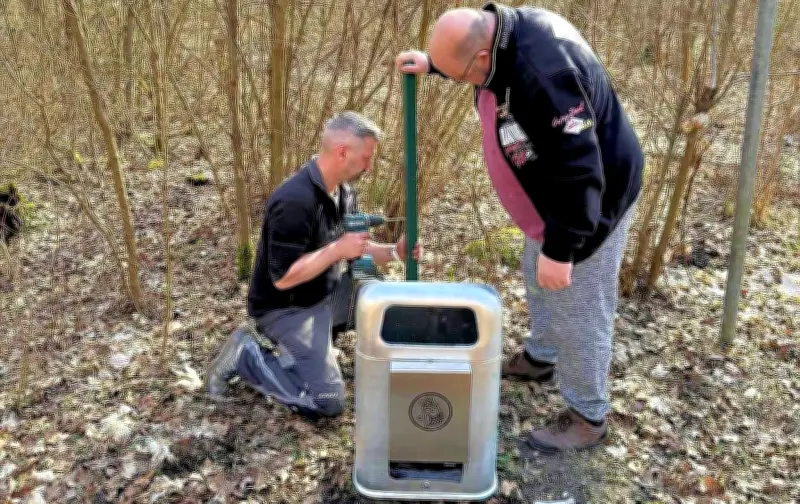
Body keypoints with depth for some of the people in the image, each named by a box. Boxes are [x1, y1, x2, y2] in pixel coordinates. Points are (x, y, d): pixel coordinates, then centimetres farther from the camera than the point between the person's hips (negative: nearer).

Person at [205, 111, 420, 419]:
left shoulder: (344, 192, 0)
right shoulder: (294, 201, -29)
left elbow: (354, 250, 9)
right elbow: (283, 277, -29)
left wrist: (393, 252, -8)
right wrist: (336, 249, -29)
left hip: (325, 294, 9)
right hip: (286, 309, -9)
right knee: (327, 404, -15)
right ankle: (245, 355, 1)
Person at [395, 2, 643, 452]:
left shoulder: (543, 73, -38)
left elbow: (578, 168, -36)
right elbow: (459, 56, 19)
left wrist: (559, 249, -31)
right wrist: (431, 62, 3)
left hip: (589, 202, -10)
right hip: (553, 196, 10)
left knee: (579, 312, 2)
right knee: (538, 280, 27)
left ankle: (588, 419, 22)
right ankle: (540, 358, 52)